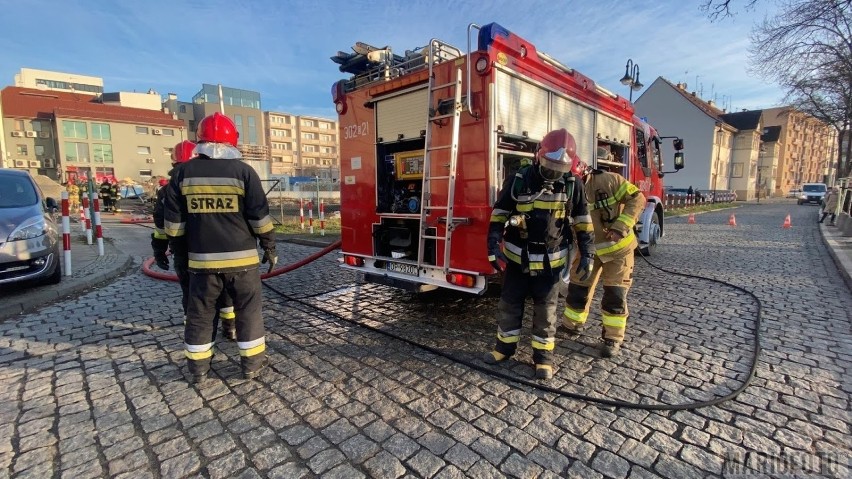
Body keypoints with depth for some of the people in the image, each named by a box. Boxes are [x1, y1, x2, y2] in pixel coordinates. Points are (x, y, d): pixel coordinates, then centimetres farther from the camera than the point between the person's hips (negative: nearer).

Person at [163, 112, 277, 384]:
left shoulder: (183, 173, 3)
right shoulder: (243, 171, -6)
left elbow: (173, 222, 6)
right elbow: (260, 217, -7)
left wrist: (179, 254, 16)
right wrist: (270, 248, 3)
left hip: (201, 259, 3)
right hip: (240, 258, -2)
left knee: (199, 313, 14)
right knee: (248, 311, 8)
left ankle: (198, 369, 24)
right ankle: (252, 364, 16)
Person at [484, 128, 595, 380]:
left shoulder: (572, 185, -3)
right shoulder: (519, 180, -8)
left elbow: (582, 220, 5)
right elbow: (499, 214, -3)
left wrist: (587, 254, 3)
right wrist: (494, 247, -9)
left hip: (550, 262, 0)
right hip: (517, 258, 0)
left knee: (546, 310, 9)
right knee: (509, 304, 11)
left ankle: (543, 356, 25)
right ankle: (505, 347, 30)